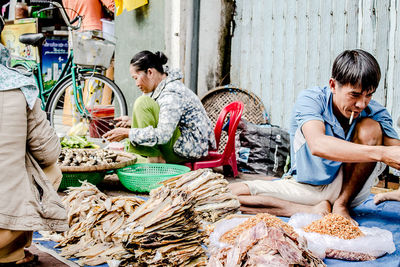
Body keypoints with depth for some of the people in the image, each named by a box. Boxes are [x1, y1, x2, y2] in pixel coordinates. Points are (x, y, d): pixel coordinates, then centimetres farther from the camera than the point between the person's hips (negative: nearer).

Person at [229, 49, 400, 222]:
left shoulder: (375, 113, -10)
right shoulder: (311, 99, -20)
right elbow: (317, 145, -39)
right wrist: (381, 153, -47)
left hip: (348, 188, 2)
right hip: (306, 187, -1)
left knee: (371, 128, -23)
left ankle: (342, 205, -13)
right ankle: (312, 211, -20)